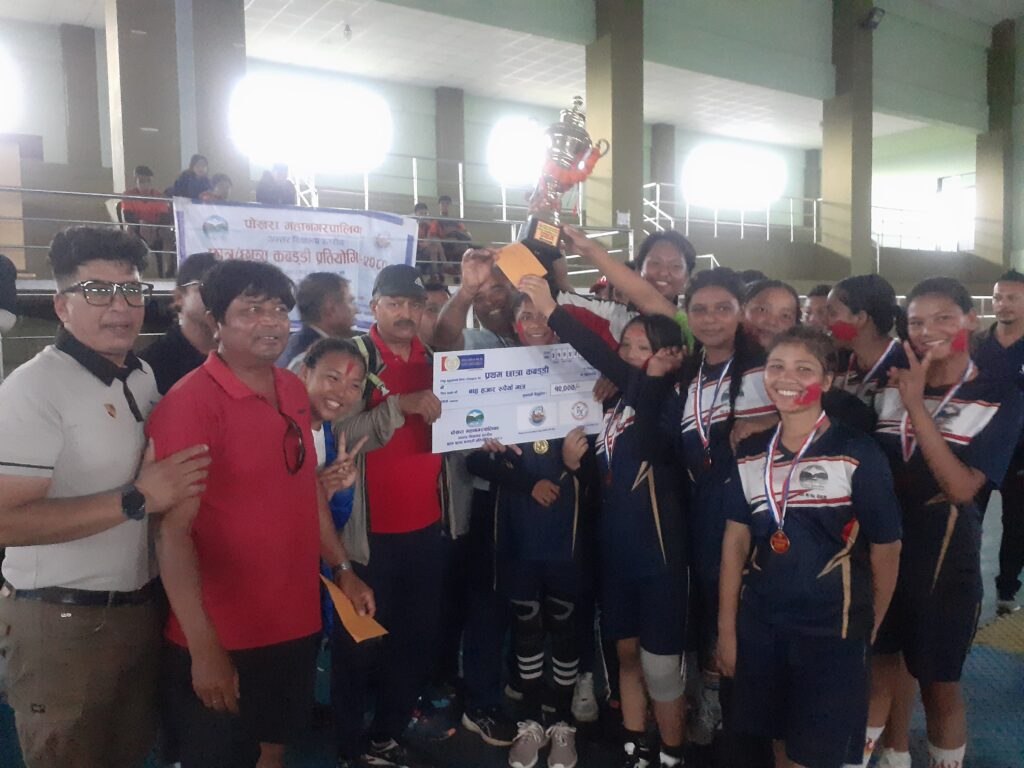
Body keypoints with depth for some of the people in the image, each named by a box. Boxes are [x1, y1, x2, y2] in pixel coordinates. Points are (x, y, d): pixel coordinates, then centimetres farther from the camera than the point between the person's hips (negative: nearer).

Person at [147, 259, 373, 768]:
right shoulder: (190, 402, -18)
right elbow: (172, 531, -20)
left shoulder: (293, 390, 4)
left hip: (297, 623, 6)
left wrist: (342, 568, 12)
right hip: (222, 638, -6)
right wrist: (203, 647, -21)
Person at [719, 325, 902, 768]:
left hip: (832, 632, -3)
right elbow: (735, 540, 5)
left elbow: (885, 550, -3)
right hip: (759, 625, 4)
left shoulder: (858, 455, -10)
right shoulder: (750, 454, 2)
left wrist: (871, 629, 4)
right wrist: (726, 627, 5)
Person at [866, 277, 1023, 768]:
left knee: (938, 682, 13)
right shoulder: (890, 385, 1)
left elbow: (961, 488, -20)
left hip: (945, 557, -3)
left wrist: (915, 405, -25)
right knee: (880, 667, 16)